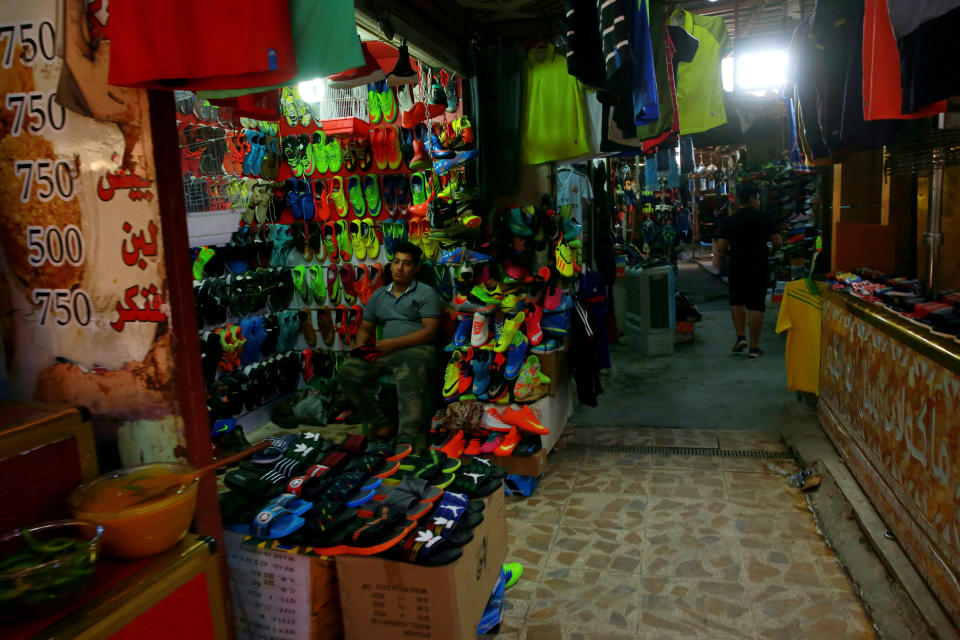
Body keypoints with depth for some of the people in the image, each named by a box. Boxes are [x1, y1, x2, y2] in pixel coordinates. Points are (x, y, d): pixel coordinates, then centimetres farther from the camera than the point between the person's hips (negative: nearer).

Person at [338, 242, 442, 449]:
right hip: (383, 352, 6)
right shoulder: (378, 295, 24)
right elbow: (365, 327, 26)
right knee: (348, 372, -19)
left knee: (410, 390, -36)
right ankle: (382, 424, -16)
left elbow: (430, 330, -6)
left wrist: (394, 343, -14)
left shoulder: (426, 293, 6)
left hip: (416, 350, -5)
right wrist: (360, 347, 1)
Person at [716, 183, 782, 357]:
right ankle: (754, 347, 5)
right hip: (760, 267, -1)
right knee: (756, 306, 3)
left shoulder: (730, 221, 1)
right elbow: (778, 242, -1)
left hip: (737, 267, 1)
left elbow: (721, 249, -3)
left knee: (736, 302, 20)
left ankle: (741, 336, 6)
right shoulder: (764, 218, -4)